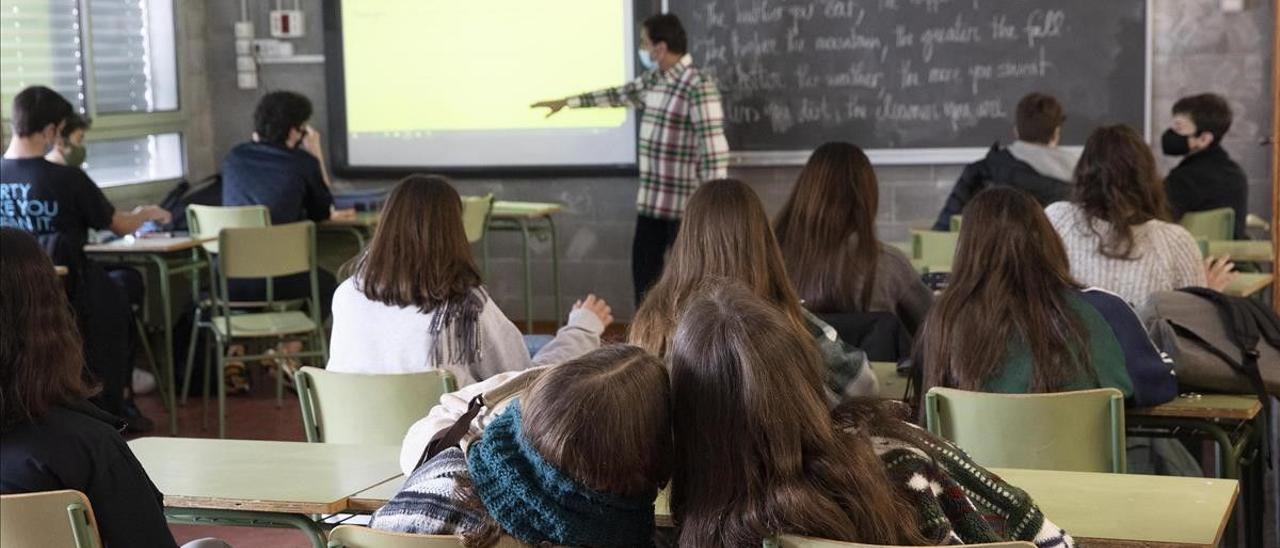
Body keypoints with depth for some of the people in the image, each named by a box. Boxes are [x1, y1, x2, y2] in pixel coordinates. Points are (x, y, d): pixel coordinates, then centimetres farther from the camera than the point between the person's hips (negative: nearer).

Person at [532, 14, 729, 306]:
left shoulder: (698, 86, -18)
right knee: (643, 267, 14)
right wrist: (566, 102, 33)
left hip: (686, 204, -9)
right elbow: (618, 95, 28)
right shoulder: (652, 80, 10)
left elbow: (715, 150, -22)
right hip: (651, 200, 9)